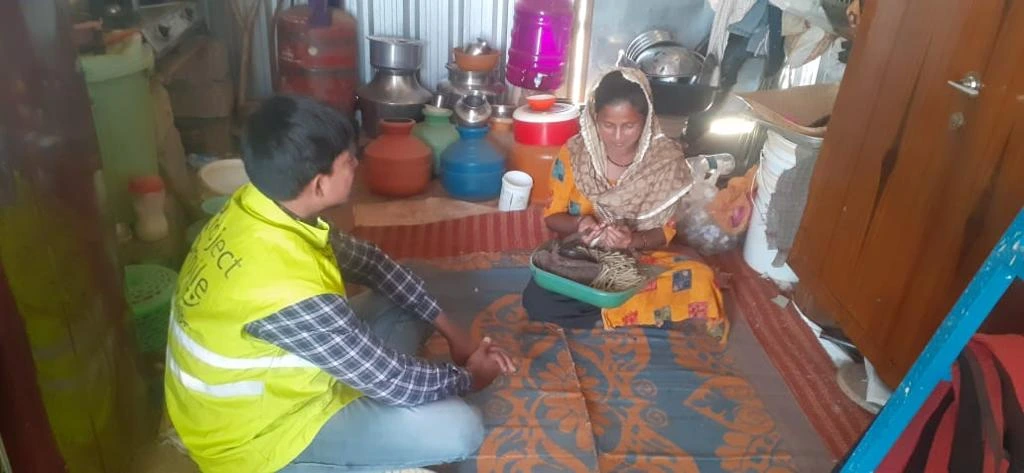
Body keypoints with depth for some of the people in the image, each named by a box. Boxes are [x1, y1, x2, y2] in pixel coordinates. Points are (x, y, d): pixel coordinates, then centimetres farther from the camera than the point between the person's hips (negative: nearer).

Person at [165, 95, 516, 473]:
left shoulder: (257, 208, -12)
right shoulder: (288, 291, -37)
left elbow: (361, 257, 1)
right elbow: (388, 379, -25)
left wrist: (449, 328, 1)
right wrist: (467, 377, -5)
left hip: (266, 377, 8)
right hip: (255, 432, -8)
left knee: (408, 305, 8)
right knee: (459, 430, -18)